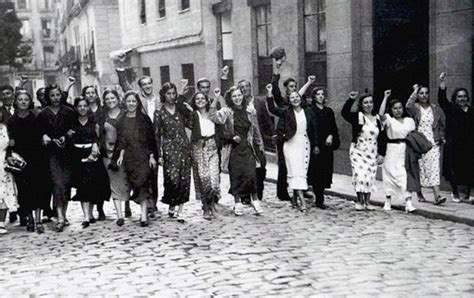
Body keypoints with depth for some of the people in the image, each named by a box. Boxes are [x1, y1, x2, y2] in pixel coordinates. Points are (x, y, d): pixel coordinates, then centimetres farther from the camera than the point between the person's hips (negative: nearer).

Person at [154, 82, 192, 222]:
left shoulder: (181, 108, 8)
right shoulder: (159, 113, 1)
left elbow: (190, 123, 0)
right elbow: (157, 134, 1)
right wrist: (160, 154, -3)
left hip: (184, 146, 3)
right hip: (169, 149, -3)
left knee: (184, 179, 0)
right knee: (173, 178, -11)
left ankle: (180, 210, 6)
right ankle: (171, 206, 11)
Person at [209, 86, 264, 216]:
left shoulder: (250, 112, 6)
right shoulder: (227, 112, -4)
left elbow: (256, 131, 13)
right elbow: (213, 116, -22)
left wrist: (260, 147, 15)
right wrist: (215, 99, -27)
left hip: (248, 148, 2)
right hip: (233, 149, -1)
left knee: (251, 174, -7)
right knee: (235, 175, 3)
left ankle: (255, 200, 8)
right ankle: (237, 203, 15)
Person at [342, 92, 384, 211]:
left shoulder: (377, 119, 8)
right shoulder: (357, 117, -3)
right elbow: (344, 112, -22)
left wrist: (380, 154, 6)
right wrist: (350, 100, -32)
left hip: (372, 152, 4)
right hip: (358, 151, -3)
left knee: (370, 177, 4)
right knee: (359, 175, -11)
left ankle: (367, 202, 15)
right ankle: (360, 202, 2)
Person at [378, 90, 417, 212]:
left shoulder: (409, 121, 11)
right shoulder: (389, 120, 0)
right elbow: (381, 114, -21)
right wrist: (385, 97, -16)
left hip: (406, 150, 2)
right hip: (392, 150, -2)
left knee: (406, 175, -6)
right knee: (391, 175, 1)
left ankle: (408, 203, -9)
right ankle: (388, 202, 17)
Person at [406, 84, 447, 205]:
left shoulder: (436, 108, 9)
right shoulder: (415, 108, 0)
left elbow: (442, 124, 16)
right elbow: (408, 106, -25)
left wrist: (441, 138, 6)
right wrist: (415, 91, -14)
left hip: (433, 143, 1)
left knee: (434, 168, -8)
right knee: (419, 168, 5)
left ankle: (437, 196, -15)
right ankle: (419, 194, 21)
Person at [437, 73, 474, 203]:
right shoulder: (450, 109, 1)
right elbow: (441, 100, -16)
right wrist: (442, 85, -27)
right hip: (453, 146, -3)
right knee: (454, 170, 2)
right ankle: (455, 194, 18)